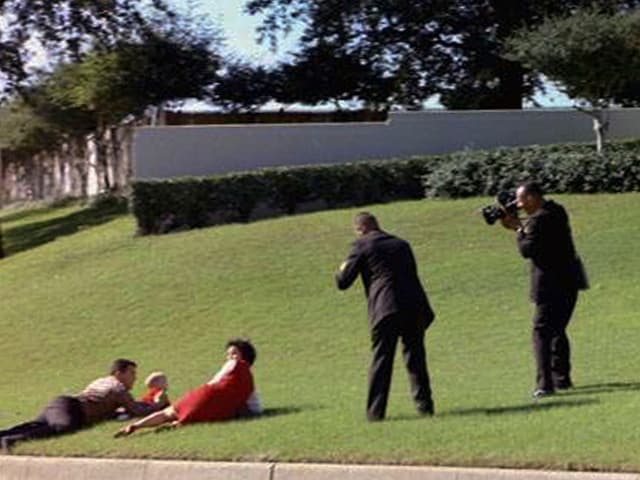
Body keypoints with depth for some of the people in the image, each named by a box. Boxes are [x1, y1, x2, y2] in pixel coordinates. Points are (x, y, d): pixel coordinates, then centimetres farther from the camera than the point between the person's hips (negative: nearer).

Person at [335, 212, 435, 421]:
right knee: (415, 357, 14)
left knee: (381, 361, 0)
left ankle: (375, 411, -1)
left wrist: (341, 270, 23)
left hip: (385, 310, -5)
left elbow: (343, 282, 1)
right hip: (414, 307, 5)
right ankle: (424, 404, 13)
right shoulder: (401, 244, 21)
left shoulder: (362, 246, 3)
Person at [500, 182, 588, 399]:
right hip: (570, 281, 9)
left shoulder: (539, 219, -18)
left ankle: (545, 384, -12)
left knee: (542, 332, -6)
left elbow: (527, 250, -18)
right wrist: (520, 225, 8)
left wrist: (518, 229, -6)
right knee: (557, 330, 19)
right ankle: (562, 379, 24)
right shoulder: (556, 210, 11)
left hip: (552, 285, -9)